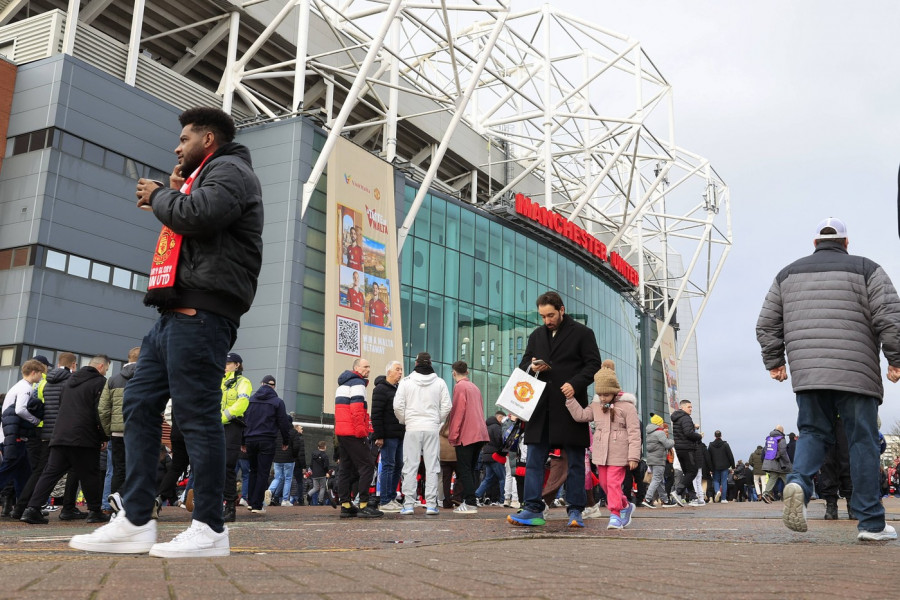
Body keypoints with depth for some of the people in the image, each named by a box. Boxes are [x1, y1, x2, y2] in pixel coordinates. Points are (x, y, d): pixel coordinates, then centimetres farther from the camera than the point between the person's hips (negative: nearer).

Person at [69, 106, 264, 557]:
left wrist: (159, 196, -2)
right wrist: (173, 195, 16)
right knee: (138, 405, 8)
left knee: (196, 414, -10)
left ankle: (210, 529, -4)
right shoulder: (205, 177, 30)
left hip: (200, 313, -11)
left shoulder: (229, 169, -1)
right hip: (178, 312, 11)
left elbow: (199, 216, -21)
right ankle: (135, 523, 11)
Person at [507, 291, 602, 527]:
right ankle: (533, 509, 5)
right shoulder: (536, 335, 16)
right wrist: (531, 367, -4)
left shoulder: (582, 333, 1)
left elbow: (594, 364, -4)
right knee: (534, 459, 1)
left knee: (575, 462, 4)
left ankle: (575, 510, 11)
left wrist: (575, 384, -18)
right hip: (541, 407, 4)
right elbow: (523, 364, 20)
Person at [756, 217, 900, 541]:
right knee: (863, 441, 4)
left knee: (812, 432, 11)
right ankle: (871, 523, 6)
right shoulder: (866, 269, 6)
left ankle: (799, 481, -18)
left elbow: (767, 325, 14)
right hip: (855, 373, -2)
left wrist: (774, 362, 21)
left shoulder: (788, 274, 16)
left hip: (806, 373, 3)